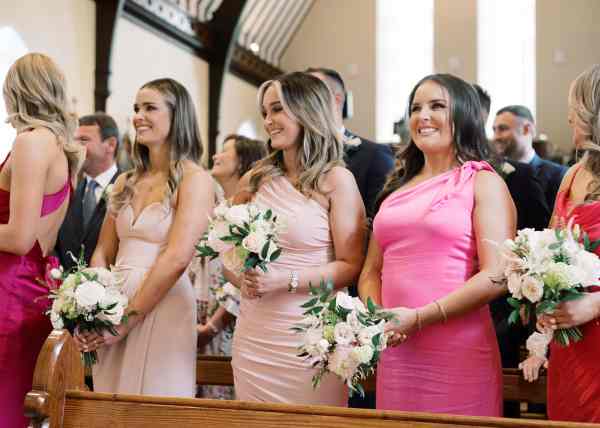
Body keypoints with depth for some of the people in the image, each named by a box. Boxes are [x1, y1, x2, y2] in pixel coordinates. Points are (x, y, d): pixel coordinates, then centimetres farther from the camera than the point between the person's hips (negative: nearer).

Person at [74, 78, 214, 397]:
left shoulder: (194, 179, -7)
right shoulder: (126, 182, 12)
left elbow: (177, 258, -16)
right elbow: (102, 254, 12)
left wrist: (128, 320, -15)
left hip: (162, 310, -6)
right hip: (112, 309, 6)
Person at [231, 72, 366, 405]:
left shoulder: (336, 180, -5)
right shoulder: (256, 179, 8)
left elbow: (351, 266, -10)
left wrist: (285, 280, -18)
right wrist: (244, 278, 3)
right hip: (254, 336, 4)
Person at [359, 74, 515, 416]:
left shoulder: (483, 182, -1)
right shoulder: (398, 187, 16)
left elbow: (497, 276, -11)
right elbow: (372, 270, 16)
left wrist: (419, 318, -16)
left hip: (459, 352, -5)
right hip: (395, 351, 5)